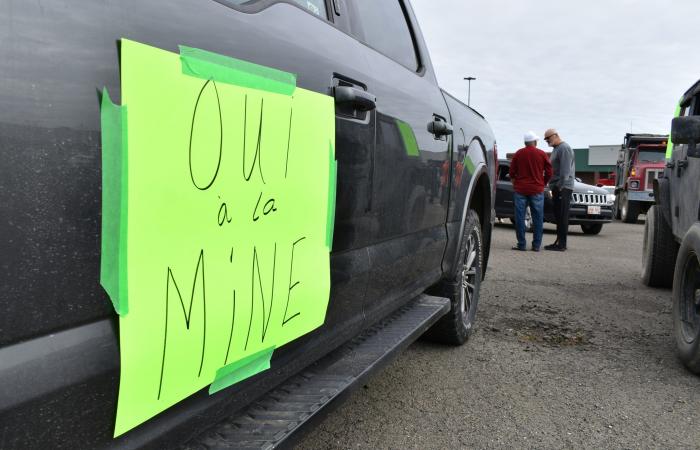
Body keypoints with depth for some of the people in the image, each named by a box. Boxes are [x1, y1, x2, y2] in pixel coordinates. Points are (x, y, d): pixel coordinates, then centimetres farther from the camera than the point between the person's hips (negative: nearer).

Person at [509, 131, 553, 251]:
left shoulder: (518, 154, 1)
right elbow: (549, 173, 1)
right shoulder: (542, 154, 1)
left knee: (520, 218, 3)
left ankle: (521, 244, 1)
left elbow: (512, 172, 4)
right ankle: (536, 245, 7)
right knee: (537, 218, 6)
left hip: (520, 189, 0)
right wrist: (542, 184, 16)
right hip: (537, 190, 0)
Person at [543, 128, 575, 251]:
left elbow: (565, 170, -19)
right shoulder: (556, 149, 21)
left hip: (563, 188, -10)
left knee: (562, 217, -9)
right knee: (558, 217, 12)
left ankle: (561, 244, -8)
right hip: (556, 188, 10)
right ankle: (559, 242, 17)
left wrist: (561, 186, -23)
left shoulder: (564, 148, -10)